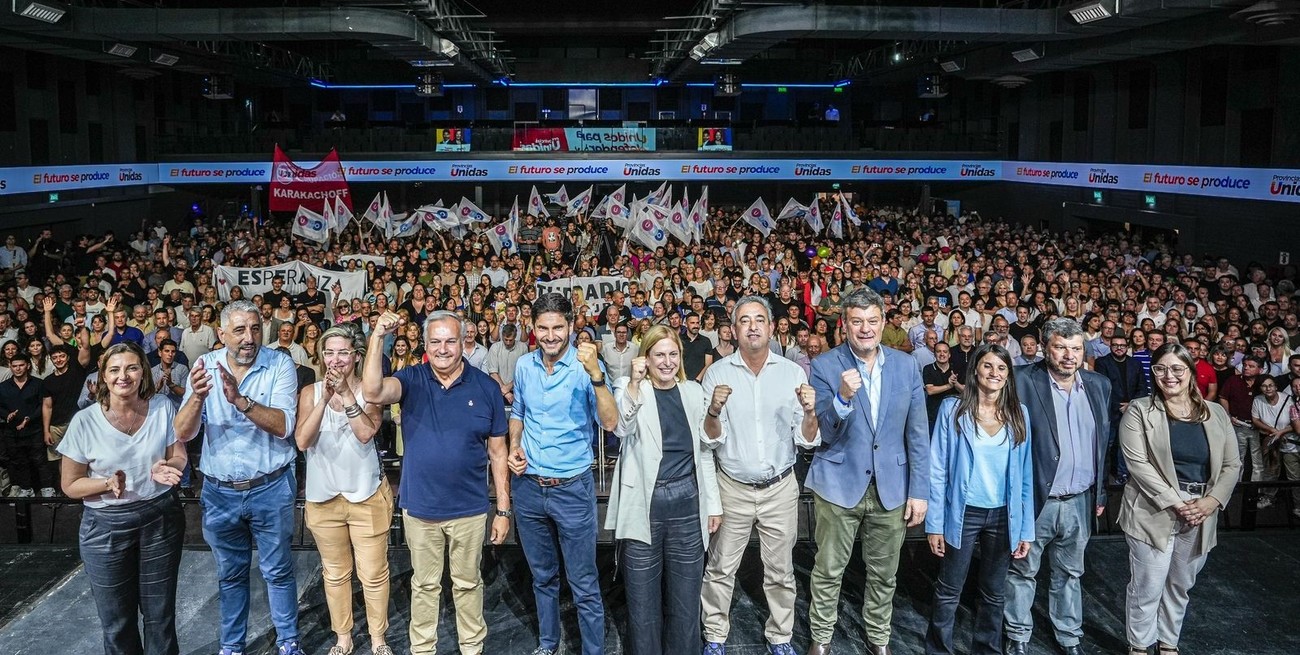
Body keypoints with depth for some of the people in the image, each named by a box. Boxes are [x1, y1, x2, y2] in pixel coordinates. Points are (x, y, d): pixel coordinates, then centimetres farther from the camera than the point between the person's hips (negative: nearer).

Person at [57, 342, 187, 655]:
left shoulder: (162, 408, -6)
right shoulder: (85, 421, -11)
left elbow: (179, 456, 3)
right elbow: (70, 485, -5)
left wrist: (166, 469, -20)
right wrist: (108, 484, -24)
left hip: (161, 518, 1)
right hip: (106, 526, -1)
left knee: (160, 613, 13)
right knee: (117, 621, 12)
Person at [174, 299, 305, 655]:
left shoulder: (280, 364, -12)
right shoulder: (205, 366, -5)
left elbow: (284, 426, -22)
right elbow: (183, 433, -11)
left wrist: (240, 399, -35)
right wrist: (197, 396, -31)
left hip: (271, 489, -2)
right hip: (219, 492, 2)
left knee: (278, 571, 12)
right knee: (230, 575, 19)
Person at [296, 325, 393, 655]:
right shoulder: (310, 393, -2)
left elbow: (366, 433, -20)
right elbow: (302, 441, -13)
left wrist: (346, 393, -26)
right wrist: (325, 398, -23)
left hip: (366, 495, -2)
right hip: (323, 496, 2)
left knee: (373, 573, 6)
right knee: (334, 573, 16)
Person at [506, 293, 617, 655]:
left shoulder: (586, 365, -13)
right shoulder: (524, 366, 1)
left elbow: (609, 422, -24)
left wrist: (595, 375, -36)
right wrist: (514, 446, 0)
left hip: (572, 488, -4)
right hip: (527, 486, 4)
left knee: (584, 584, 4)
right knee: (543, 576, 21)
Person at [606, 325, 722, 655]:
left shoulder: (694, 392, 9)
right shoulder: (630, 388, 0)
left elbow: (704, 451, 12)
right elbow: (621, 429, -20)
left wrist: (713, 503, 10)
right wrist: (634, 382, -28)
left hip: (687, 501, 3)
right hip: (644, 503, -3)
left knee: (686, 593, 10)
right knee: (643, 594, 6)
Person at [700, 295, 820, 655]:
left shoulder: (793, 372, -4)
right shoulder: (717, 373, -5)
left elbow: (807, 440, -4)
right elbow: (712, 440, -7)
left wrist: (809, 412, -25)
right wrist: (713, 411, -27)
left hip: (780, 488, 1)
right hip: (733, 488, -1)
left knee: (780, 571, 13)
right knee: (720, 569, 9)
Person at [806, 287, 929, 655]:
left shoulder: (906, 366, -1)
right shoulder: (825, 367, -9)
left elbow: (917, 434, 3)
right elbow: (825, 433, -13)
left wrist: (919, 490, 0)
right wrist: (842, 398, -32)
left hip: (891, 487, 3)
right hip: (839, 485, -2)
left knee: (884, 573, 16)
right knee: (828, 571, 9)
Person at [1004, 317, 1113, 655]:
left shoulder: (1099, 385, 3)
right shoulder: (1024, 382, -14)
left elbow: (1104, 442, 12)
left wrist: (1100, 492, 12)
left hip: (1079, 501, 5)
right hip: (1034, 499, -4)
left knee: (1070, 573, 20)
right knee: (1023, 571, 11)